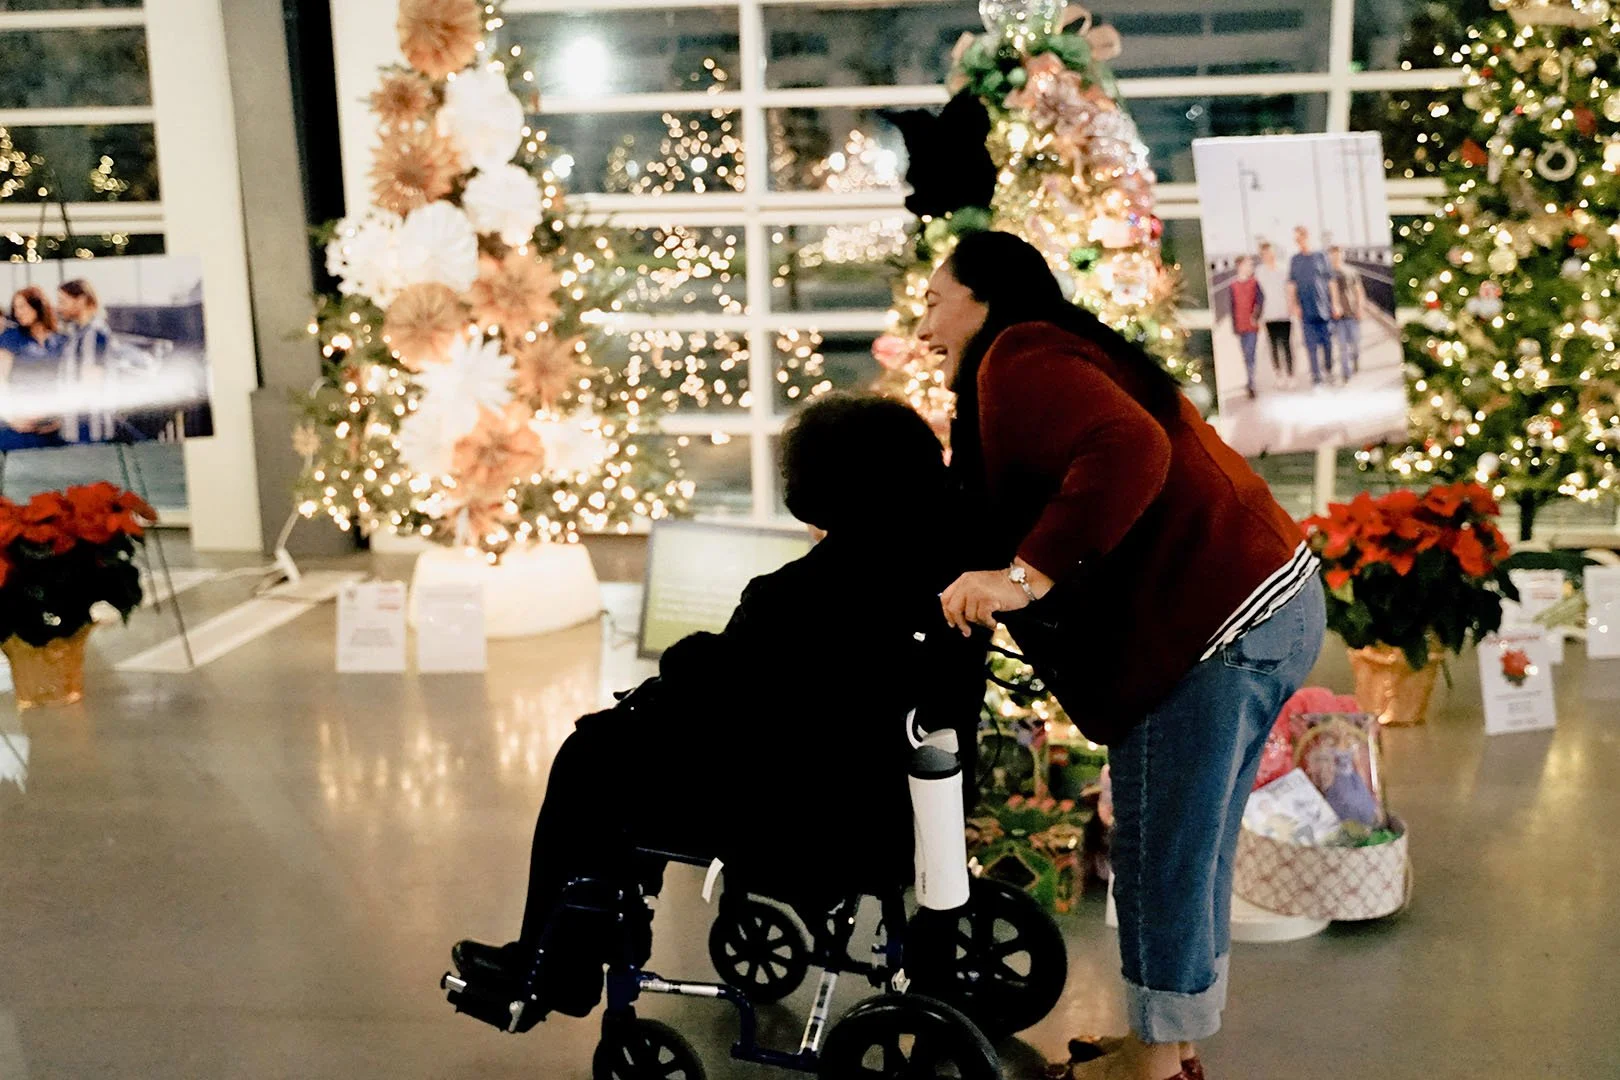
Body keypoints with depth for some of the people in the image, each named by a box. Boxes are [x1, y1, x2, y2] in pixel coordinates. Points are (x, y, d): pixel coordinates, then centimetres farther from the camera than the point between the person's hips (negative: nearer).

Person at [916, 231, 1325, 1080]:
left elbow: (1129, 452, -27)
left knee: (1160, 860, 2)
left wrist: (1027, 574, -27)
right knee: (1193, 853, 20)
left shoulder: (1018, 358, -10)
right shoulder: (1063, 352, 22)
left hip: (1217, 631, -11)